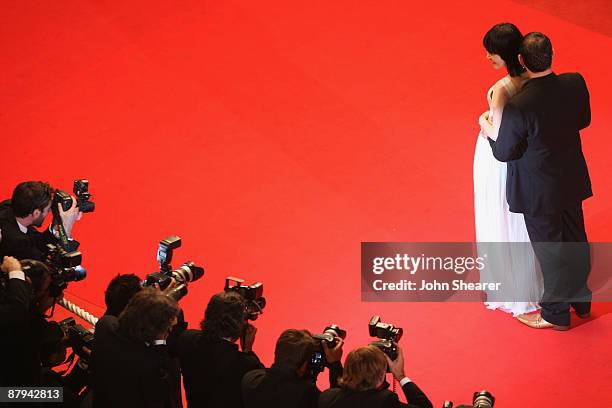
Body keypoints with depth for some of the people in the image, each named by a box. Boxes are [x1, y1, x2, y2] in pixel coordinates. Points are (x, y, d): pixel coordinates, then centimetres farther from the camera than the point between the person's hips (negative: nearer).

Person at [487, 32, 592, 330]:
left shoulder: (518, 107, -35)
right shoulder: (575, 84, -18)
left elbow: (504, 153, -20)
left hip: (539, 191, -5)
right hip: (572, 180, 5)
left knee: (549, 249, 15)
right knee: (575, 240, 25)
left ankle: (556, 314, 35)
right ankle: (581, 300, 46)